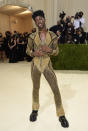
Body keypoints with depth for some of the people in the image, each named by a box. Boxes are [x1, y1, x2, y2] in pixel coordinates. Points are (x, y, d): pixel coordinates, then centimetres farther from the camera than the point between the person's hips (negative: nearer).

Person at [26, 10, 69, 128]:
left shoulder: (53, 36, -3)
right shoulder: (32, 36, -1)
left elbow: (56, 51, 3)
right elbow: (28, 50, 8)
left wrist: (49, 50, -18)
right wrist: (34, 53, -13)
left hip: (47, 65, -1)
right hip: (35, 65, 1)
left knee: (56, 89, -2)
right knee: (36, 88, 17)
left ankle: (61, 115, 17)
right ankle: (35, 110, 40)